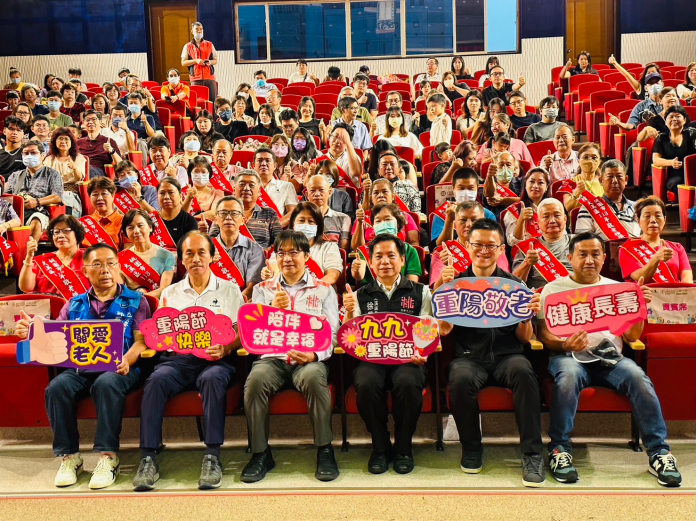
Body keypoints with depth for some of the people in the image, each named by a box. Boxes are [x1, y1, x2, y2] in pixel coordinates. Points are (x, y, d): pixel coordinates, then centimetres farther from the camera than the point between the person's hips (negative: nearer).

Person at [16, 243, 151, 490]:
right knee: (57, 387, -28)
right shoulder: (74, 304, 23)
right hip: (79, 367, 3)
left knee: (106, 383, -36)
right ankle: (68, 456, -14)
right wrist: (32, 332, -7)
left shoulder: (135, 301, 14)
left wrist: (127, 360, -19)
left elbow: (141, 340, 2)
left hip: (117, 368, -3)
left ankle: (108, 457, -28)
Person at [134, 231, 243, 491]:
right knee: (156, 380, -30)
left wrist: (226, 348, -14)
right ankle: (148, 458, -28)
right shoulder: (170, 293, 22)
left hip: (214, 360, -2)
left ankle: (212, 457, -33)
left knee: (213, 379, -36)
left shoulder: (230, 290, 15)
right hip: (177, 359, 2)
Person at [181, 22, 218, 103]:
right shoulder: (187, 46, 10)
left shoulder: (209, 45, 15)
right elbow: (183, 63, 5)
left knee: (213, 100, -5)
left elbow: (215, 60, 16)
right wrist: (196, 61, -10)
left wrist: (210, 62, -7)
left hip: (210, 77, 2)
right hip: (196, 78, -1)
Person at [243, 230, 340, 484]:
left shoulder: (324, 289, 15)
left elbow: (331, 332, 5)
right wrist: (274, 310, -9)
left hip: (310, 359, -1)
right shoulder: (263, 289, 20)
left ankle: (324, 450, -20)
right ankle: (260, 453, -16)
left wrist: (314, 355, -15)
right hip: (271, 357, 2)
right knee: (256, 379, -32)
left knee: (314, 377, -36)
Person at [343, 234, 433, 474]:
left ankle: (403, 447, -9)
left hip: (408, 358, -1)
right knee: (366, 384, -33)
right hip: (371, 357, 1)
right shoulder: (361, 295, 18)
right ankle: (380, 447, -8)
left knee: (408, 383, -34)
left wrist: (423, 353, -12)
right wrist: (349, 312, -7)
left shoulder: (421, 292, 15)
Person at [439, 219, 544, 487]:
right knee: (461, 378, -34)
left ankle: (532, 453, -21)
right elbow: (444, 330, 0)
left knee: (523, 370, -34)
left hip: (506, 354, 1)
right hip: (470, 355, 0)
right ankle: (471, 448, -8)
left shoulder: (514, 284, 13)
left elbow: (525, 338, 10)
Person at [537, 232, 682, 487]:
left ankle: (659, 452, -20)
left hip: (610, 356, 2)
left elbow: (632, 337, 13)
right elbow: (543, 333, 2)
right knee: (569, 375, -36)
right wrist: (565, 345, -20)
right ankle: (559, 449, -25)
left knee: (638, 377, -29)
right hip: (570, 356, -2)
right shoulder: (554, 289, 11)